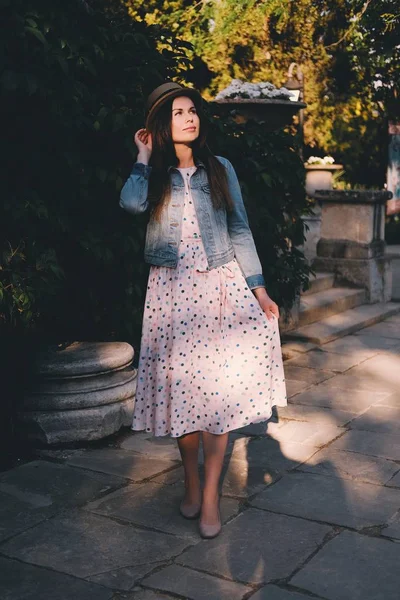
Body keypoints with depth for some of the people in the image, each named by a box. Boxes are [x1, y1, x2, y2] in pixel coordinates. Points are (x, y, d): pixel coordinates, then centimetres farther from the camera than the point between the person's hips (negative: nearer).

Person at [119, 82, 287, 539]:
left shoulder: (220, 170, 8)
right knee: (180, 385, 4)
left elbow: (239, 231, 9)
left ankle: (210, 493, 2)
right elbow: (131, 203, -19)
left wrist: (258, 288, 4)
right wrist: (145, 157, -4)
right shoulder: (153, 176, 5)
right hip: (171, 291, 0)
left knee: (217, 388, -6)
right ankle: (191, 480, 23)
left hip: (219, 286, 0)